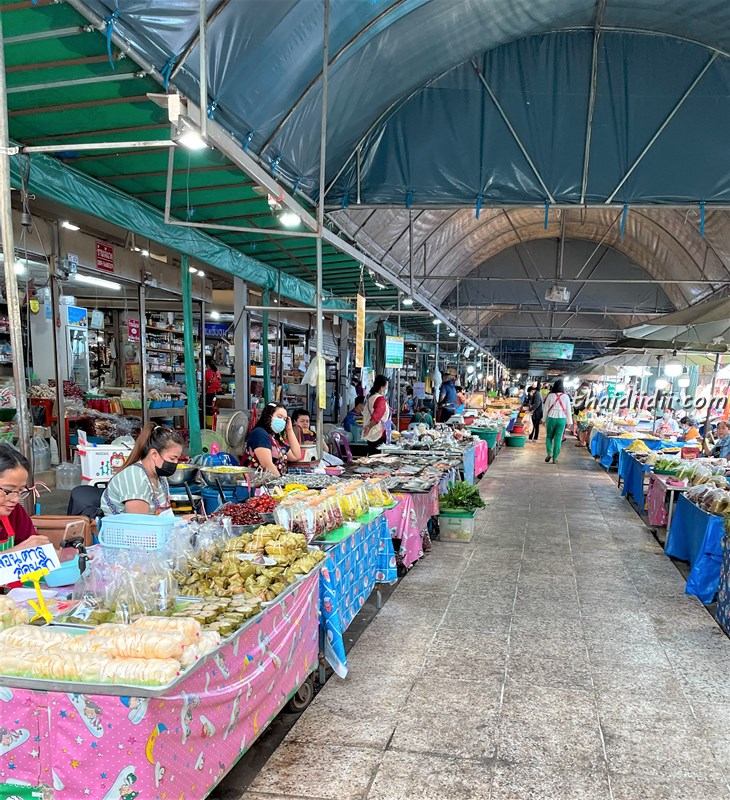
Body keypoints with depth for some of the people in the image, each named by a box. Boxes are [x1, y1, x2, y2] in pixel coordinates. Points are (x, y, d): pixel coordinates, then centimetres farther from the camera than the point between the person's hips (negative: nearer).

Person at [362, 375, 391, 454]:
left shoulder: (371, 398, 12)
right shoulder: (381, 399, -14)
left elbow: (365, 414, 21)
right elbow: (376, 416, -27)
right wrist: (370, 427, -20)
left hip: (370, 436, 9)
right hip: (379, 435, -9)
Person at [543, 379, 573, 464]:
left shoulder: (550, 396, -4)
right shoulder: (566, 396, -2)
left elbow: (545, 408, 2)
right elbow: (568, 410, 3)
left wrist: (544, 419, 13)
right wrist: (569, 422, 10)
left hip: (551, 418, 0)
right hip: (561, 419, 0)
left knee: (549, 436, 16)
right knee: (558, 439, 5)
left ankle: (549, 453, 0)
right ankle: (555, 458, 7)